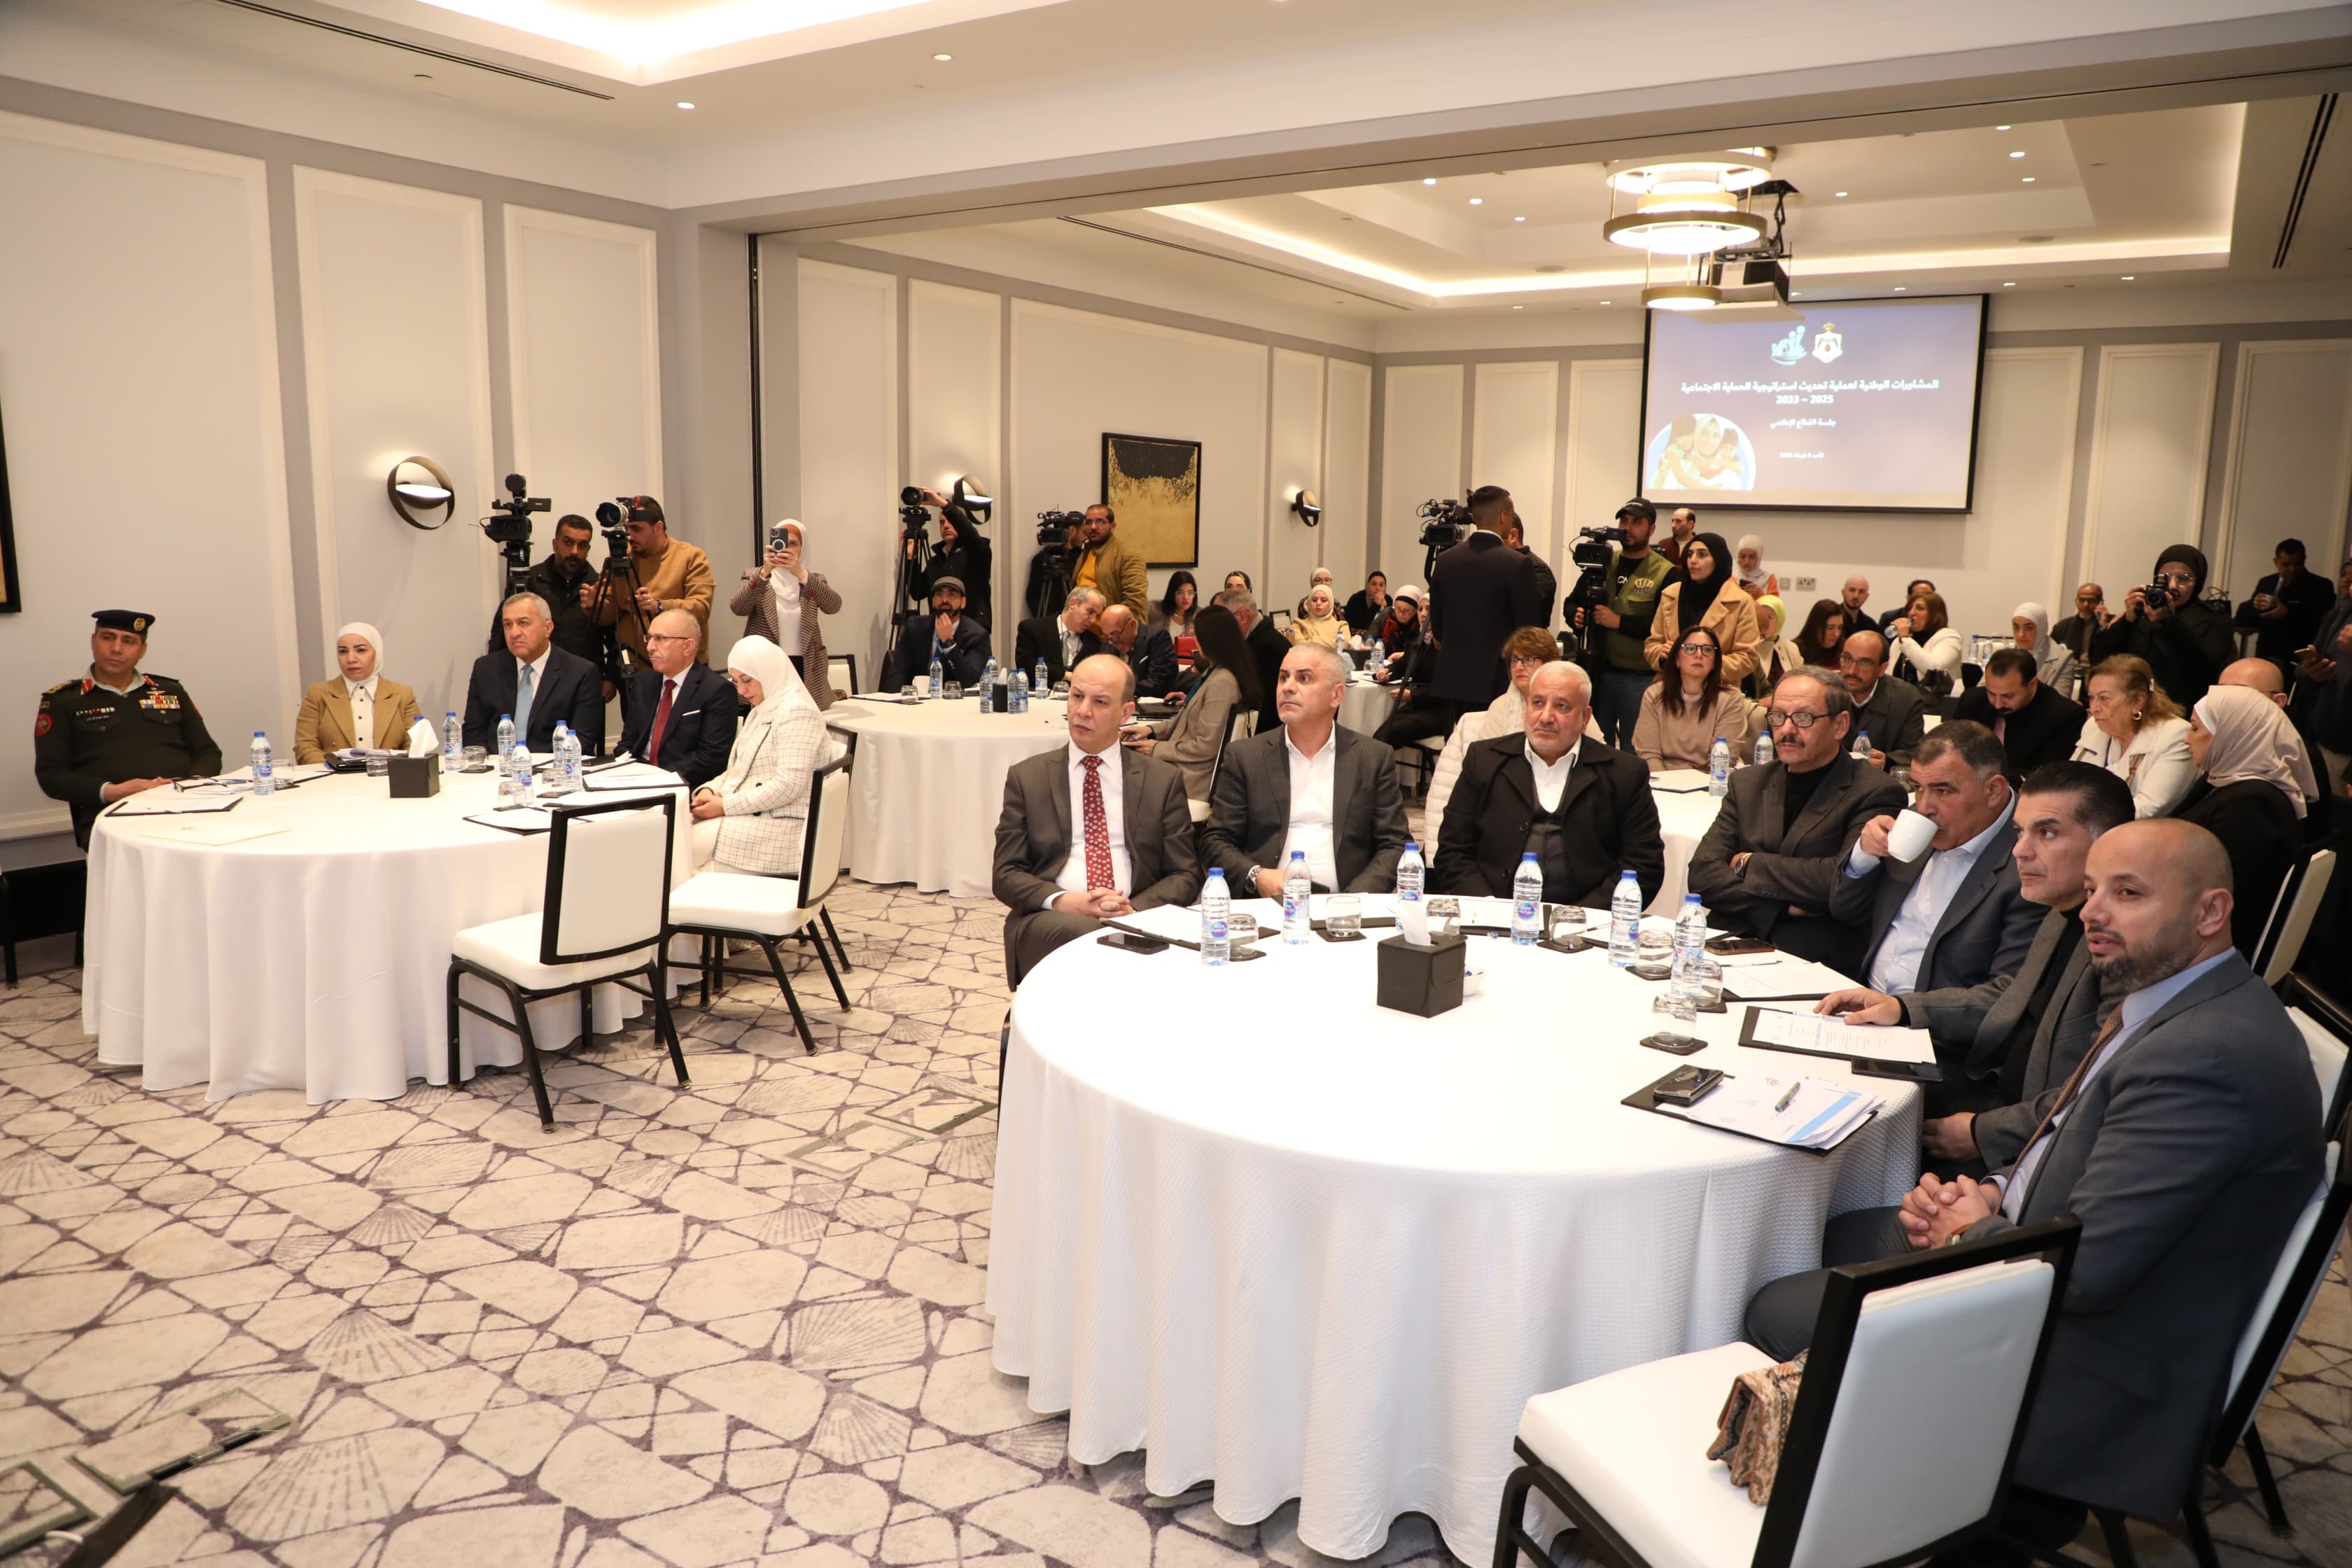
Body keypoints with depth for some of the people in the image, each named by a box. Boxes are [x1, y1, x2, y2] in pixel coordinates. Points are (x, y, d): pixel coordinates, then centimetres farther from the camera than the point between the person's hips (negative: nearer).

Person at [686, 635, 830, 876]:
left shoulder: (796, 712, -11)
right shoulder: (759, 711, 20)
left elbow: (789, 786, -20)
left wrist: (726, 806, -18)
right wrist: (709, 790, 1)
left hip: (777, 826, -9)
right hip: (746, 815, 9)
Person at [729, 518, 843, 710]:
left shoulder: (813, 580, 9)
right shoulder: (753, 576, 7)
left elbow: (834, 605, -12)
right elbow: (737, 608, -12)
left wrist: (800, 574, -26)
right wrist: (764, 573, -27)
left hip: (806, 671, 1)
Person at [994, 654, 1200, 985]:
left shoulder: (1163, 780, 12)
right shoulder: (1027, 778, 12)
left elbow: (1185, 875, 10)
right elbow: (1006, 875, 8)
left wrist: (1135, 908, -11)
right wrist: (1063, 901, -12)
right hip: (1049, 920, 0)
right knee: (1082, 932, -37)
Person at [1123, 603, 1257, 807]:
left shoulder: (1222, 683, -22)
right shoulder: (1213, 672, 9)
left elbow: (1206, 747, -22)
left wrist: (1158, 749, -11)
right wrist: (1152, 730, 6)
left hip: (1190, 775, -10)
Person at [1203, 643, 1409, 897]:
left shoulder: (1375, 759, 10)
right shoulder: (1244, 756, 10)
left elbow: (1393, 846, 7)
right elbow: (1216, 840, 9)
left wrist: (1357, 899, -9)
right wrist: (1256, 876, -9)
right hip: (1266, 902, 0)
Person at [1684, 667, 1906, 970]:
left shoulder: (1875, 793, 0)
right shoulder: (1748, 784, 15)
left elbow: (1844, 880, -16)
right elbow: (1702, 873, 4)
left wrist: (1750, 865, -4)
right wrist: (1783, 907, -10)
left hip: (1815, 961, -5)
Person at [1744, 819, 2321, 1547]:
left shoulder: (2211, 1057, -30)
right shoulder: (2171, 1002, 3)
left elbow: (2086, 1267, -31)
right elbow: (2066, 1131, 15)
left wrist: (1974, 1233, -11)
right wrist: (1992, 1195, -4)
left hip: (2094, 1377, -10)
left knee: (1780, 1317, -5)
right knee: (1835, 1240, 19)